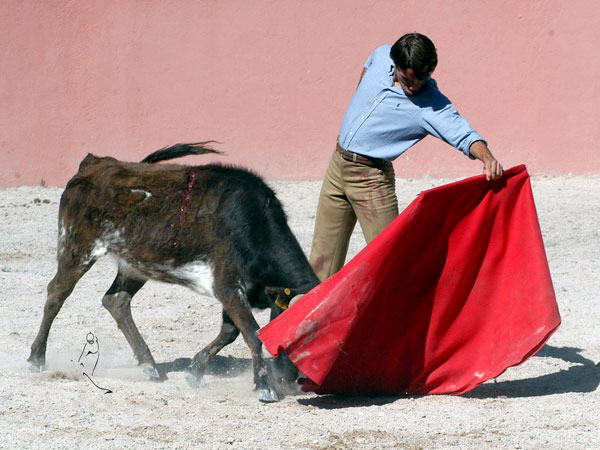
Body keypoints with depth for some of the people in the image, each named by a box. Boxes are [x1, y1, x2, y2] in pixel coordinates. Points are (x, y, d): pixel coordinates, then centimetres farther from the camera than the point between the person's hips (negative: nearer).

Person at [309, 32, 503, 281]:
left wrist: (487, 158, -51)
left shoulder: (432, 107, -20)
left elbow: (465, 136, -31)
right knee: (324, 254, 10)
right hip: (337, 166, 5)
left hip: (371, 177, -5)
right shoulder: (382, 57, -5)